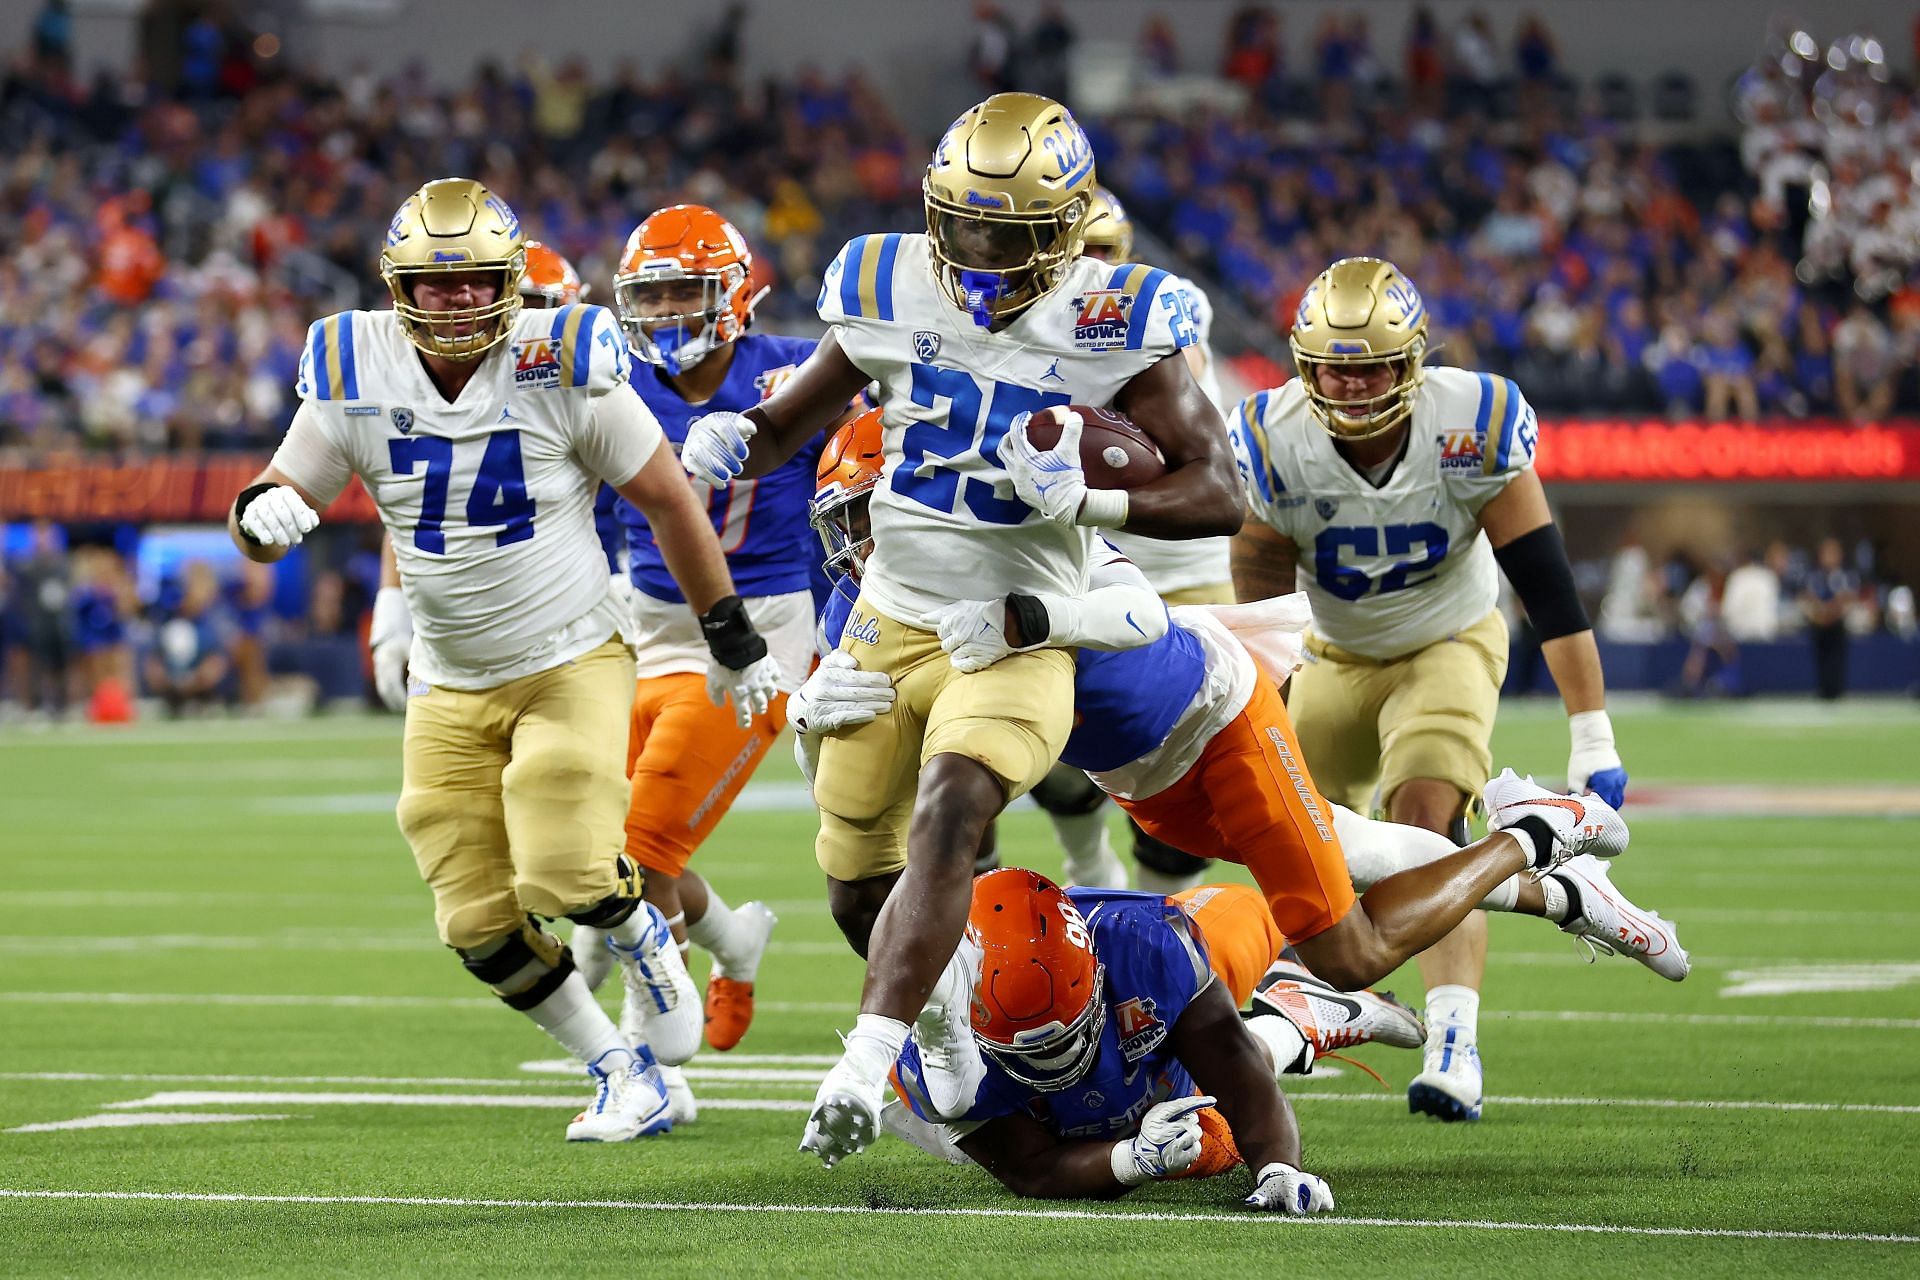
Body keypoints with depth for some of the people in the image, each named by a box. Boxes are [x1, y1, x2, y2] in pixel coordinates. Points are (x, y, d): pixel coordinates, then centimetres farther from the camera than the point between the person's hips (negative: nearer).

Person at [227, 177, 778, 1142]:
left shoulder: (562, 369, -15)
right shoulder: (355, 377, -7)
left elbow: (669, 502, -4)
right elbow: (278, 502, 0)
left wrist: (730, 638, 2)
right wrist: (262, 514, -26)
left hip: (571, 664, -4)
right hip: (449, 690, 4)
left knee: (565, 876, -19)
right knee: (480, 926, 0)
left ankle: (641, 936, 18)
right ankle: (619, 1073, 19)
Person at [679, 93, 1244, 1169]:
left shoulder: (1111, 325, -13)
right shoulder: (891, 293, -3)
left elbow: (1220, 494, -13)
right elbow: (792, 421, 11)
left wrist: (1089, 501, -28)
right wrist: (733, 445, -12)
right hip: (893, 622, 4)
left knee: (948, 818, -29)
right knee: (861, 885, 11)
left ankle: (866, 1066, -34)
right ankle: (946, 1006, 43)